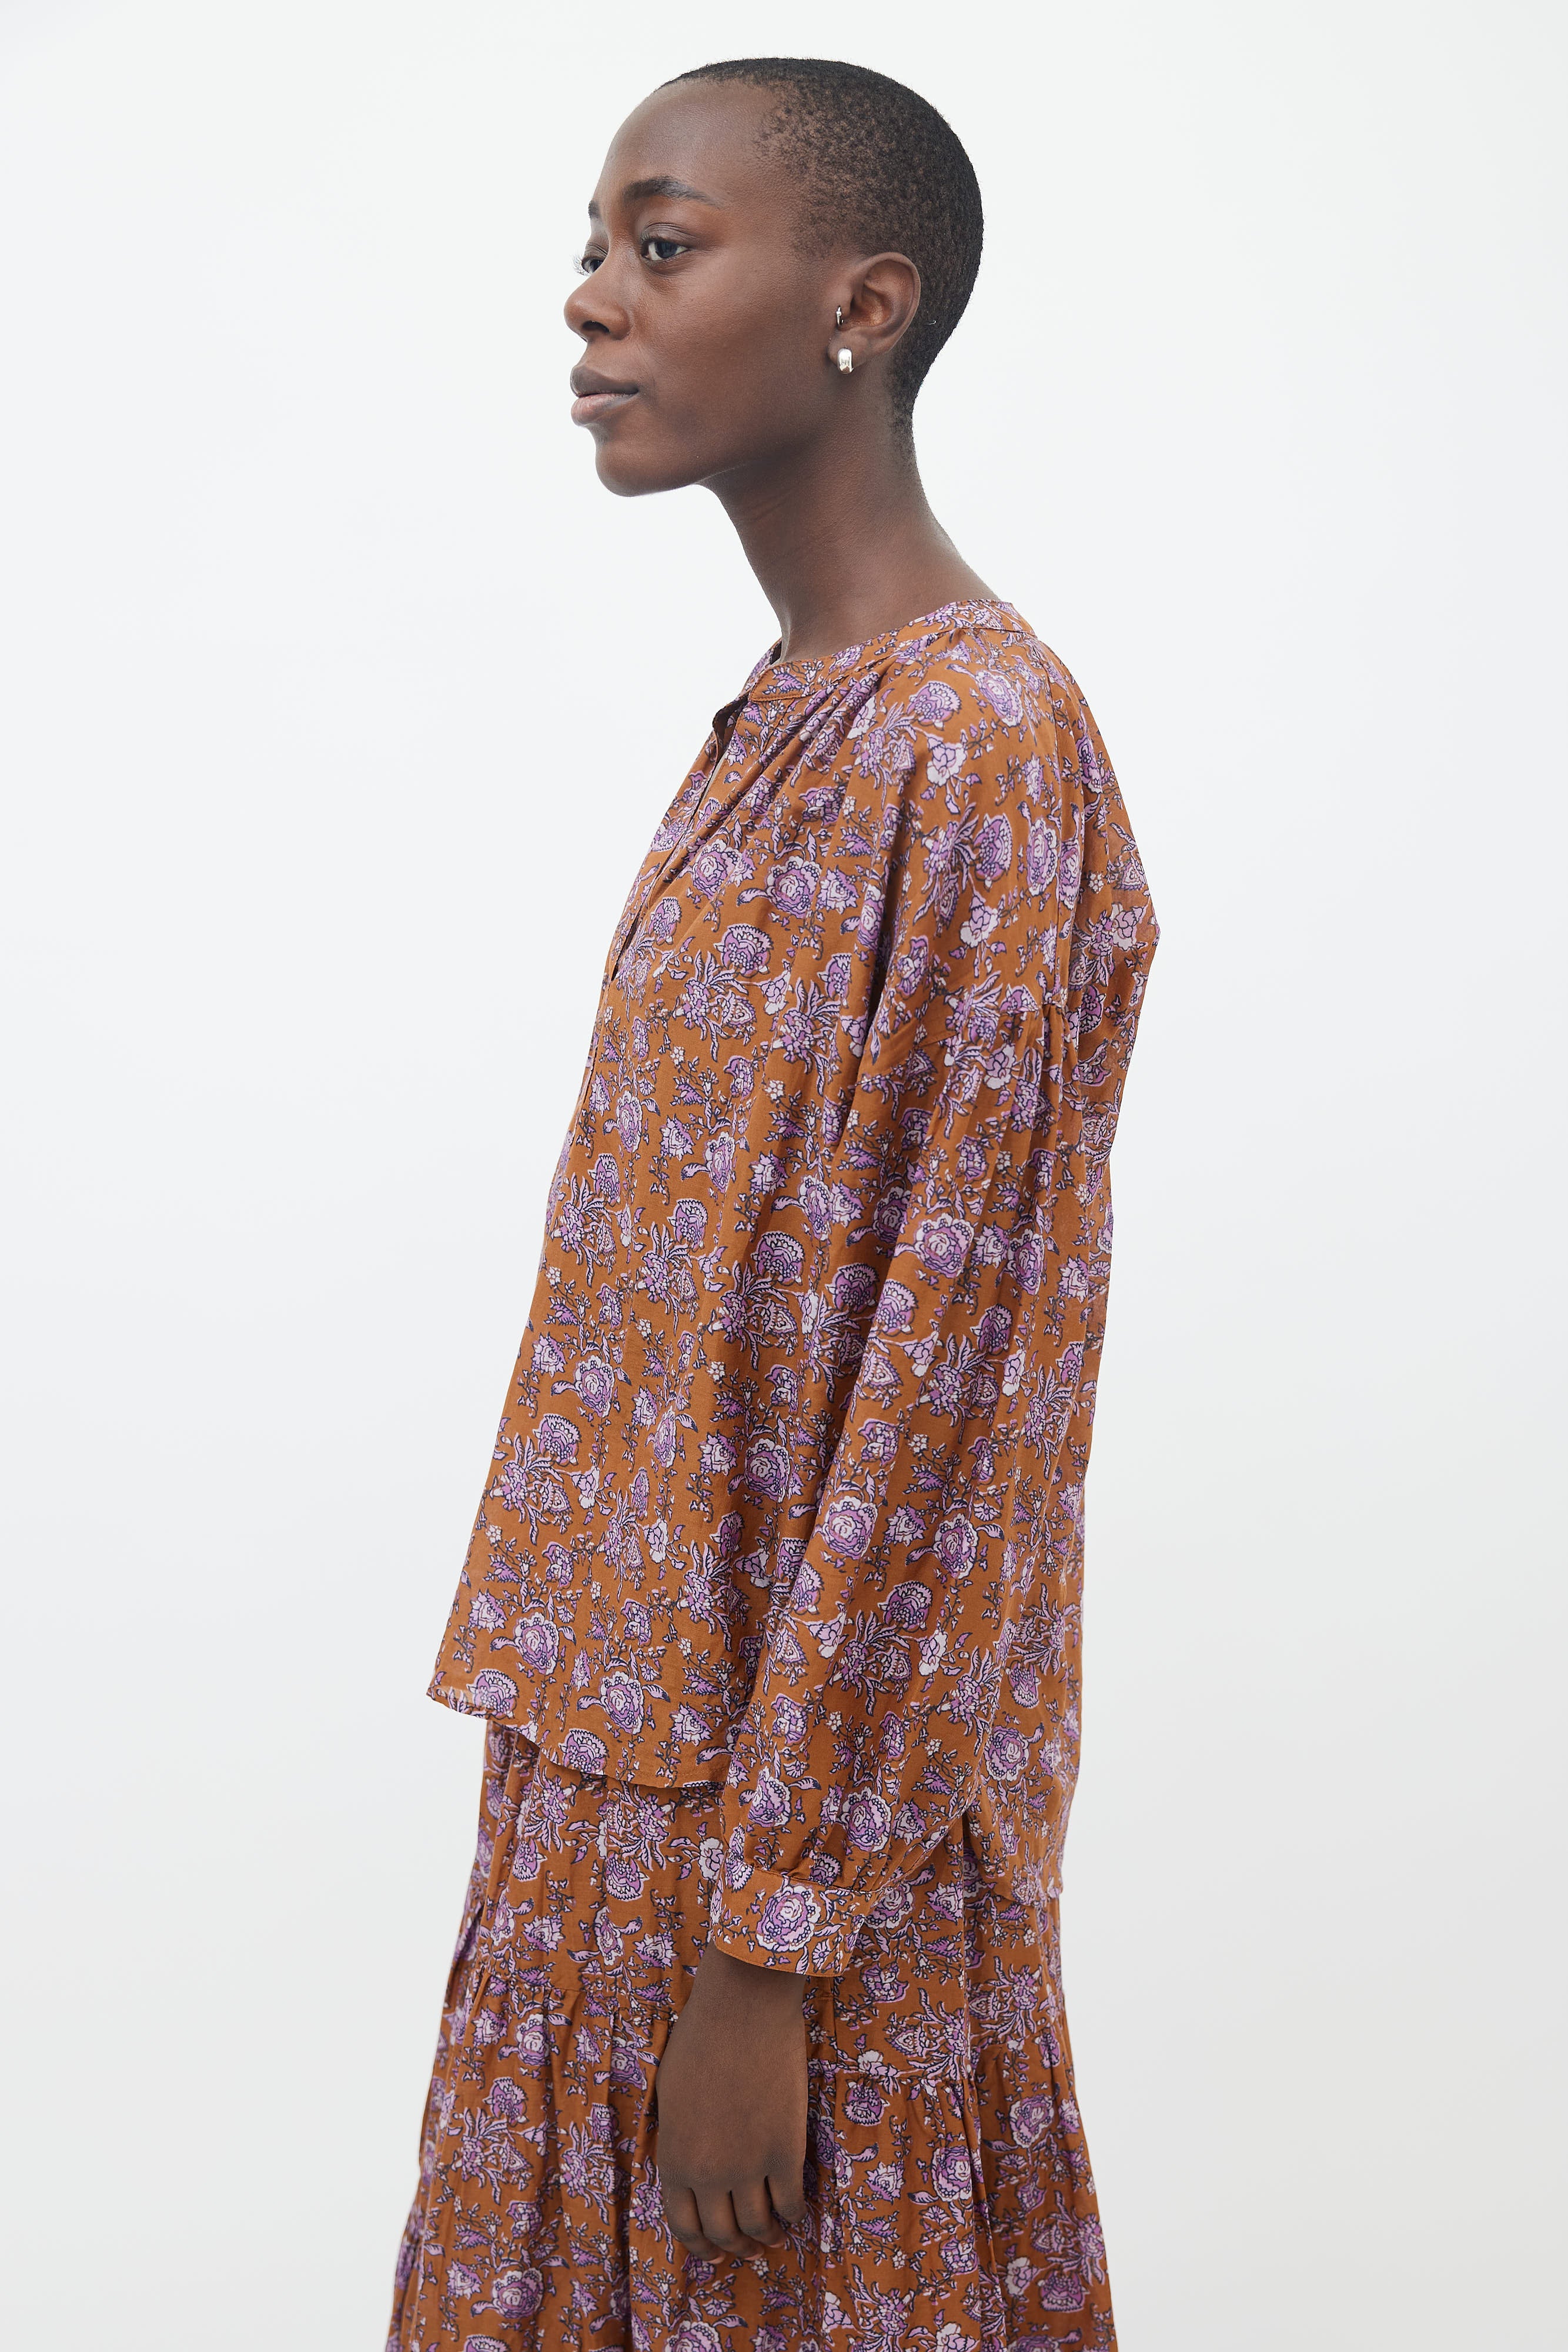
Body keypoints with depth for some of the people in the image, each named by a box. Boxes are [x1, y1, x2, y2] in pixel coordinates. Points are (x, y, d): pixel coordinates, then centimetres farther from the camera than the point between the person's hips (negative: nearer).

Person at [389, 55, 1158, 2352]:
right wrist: (626, 1822, 15)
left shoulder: (979, 751, -18)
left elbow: (929, 1395, -21)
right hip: (629, 1762, 8)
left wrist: (771, 1930, -19)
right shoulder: (780, 728, 10)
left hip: (811, 1813, -8)